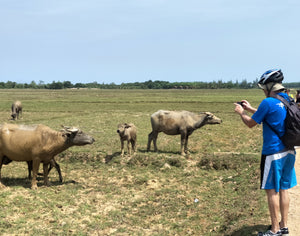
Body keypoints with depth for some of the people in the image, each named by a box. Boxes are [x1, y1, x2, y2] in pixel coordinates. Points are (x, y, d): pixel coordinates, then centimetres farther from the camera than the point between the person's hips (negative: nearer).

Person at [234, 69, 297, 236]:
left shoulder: (268, 102, -16)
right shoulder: (288, 100, 9)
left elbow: (251, 124, -6)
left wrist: (241, 112, 12)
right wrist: (250, 109, 27)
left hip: (273, 153, -8)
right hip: (288, 152, 8)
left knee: (272, 191, 1)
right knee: (283, 189, 15)